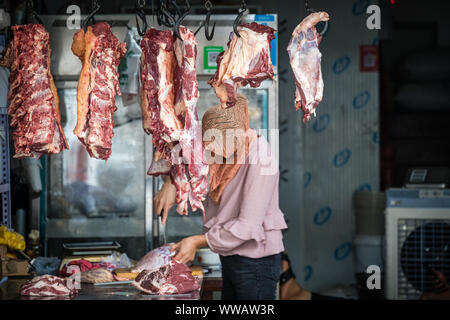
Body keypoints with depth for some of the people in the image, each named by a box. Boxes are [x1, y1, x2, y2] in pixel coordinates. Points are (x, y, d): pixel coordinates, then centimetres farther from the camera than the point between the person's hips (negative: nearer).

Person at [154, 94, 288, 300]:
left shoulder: (260, 162, -23)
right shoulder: (226, 152, 0)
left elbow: (248, 226, -26)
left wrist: (198, 242, -22)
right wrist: (170, 183, -2)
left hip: (256, 261, -8)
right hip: (231, 259, 8)